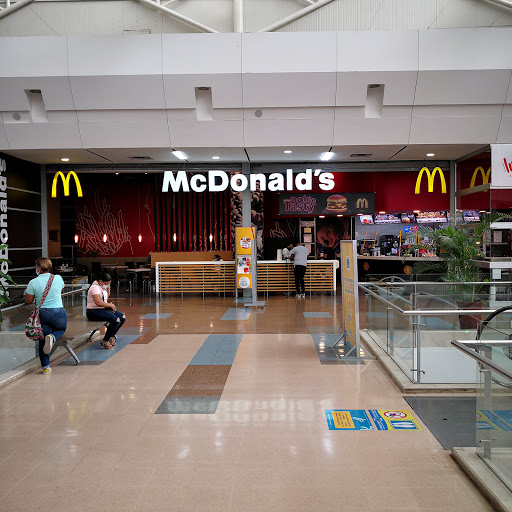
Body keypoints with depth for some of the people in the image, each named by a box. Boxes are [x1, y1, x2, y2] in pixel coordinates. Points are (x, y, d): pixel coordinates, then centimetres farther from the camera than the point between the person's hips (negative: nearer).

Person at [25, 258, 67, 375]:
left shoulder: (33, 283, -6)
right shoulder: (58, 278, -1)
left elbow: (28, 301, 2)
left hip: (42, 313, 0)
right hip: (59, 312, 0)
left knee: (42, 341, 14)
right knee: (61, 329, 29)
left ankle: (45, 367, 12)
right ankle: (52, 337, -6)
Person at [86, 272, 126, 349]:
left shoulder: (102, 286, 13)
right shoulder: (95, 287, -17)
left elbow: (106, 298, 27)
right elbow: (98, 302, -29)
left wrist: (108, 289, 9)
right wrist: (110, 305, -17)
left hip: (103, 309, 10)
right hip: (93, 312, -10)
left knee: (123, 317, -1)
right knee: (116, 320, -28)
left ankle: (111, 336, 13)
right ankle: (105, 341, -15)